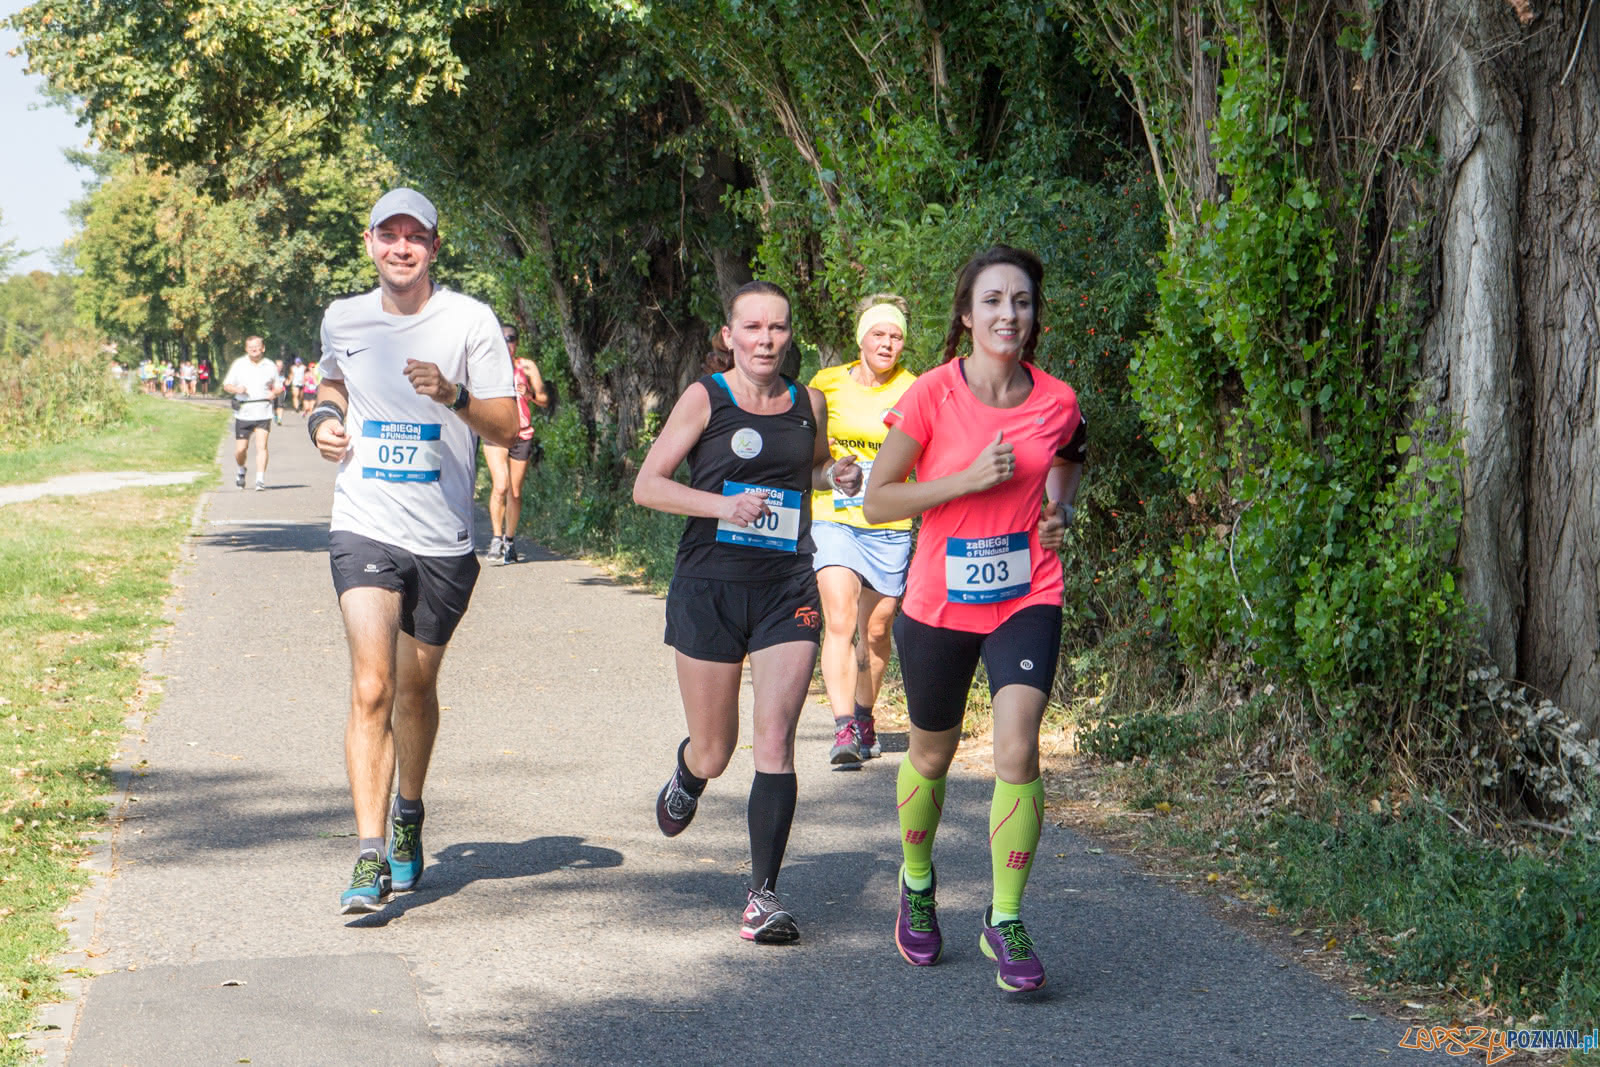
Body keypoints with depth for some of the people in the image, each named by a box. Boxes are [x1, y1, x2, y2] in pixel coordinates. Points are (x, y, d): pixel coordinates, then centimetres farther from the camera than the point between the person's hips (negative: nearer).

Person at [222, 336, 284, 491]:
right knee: (240, 449, 3)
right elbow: (226, 385, 8)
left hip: (263, 413, -1)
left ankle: (260, 479, -13)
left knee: (261, 446, -14)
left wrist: (273, 393, -8)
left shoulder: (270, 366, 7)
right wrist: (236, 389, -14)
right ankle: (241, 471, 33)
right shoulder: (239, 364, 5)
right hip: (243, 413, 1)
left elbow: (279, 386, 16)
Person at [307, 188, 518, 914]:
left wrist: (453, 397, -22)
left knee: (416, 687, 14)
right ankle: (370, 858, -16)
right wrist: (324, 417, 6)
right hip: (364, 528, 0)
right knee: (371, 688, -15)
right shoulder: (343, 320, 5)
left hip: (443, 537, 0)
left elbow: (507, 426, -4)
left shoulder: (470, 321, -3)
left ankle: (408, 818, 40)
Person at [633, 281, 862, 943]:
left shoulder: (808, 404, 8)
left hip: (787, 590, 2)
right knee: (714, 755, 8)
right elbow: (646, 486, -4)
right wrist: (723, 505, -18)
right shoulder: (705, 399, -2)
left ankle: (763, 895, -5)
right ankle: (687, 776, 46)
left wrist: (836, 477, 4)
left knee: (775, 741, -12)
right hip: (709, 589, -2)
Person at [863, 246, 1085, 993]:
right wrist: (969, 479, -21)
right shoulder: (932, 396, -11)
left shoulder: (1056, 401, -3)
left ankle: (1005, 921, -4)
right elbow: (877, 500, -11)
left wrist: (1060, 506, -1)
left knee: (1017, 751, -17)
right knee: (931, 755, 16)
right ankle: (916, 885, 43)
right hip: (940, 602, -1)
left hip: (1027, 600, 1)